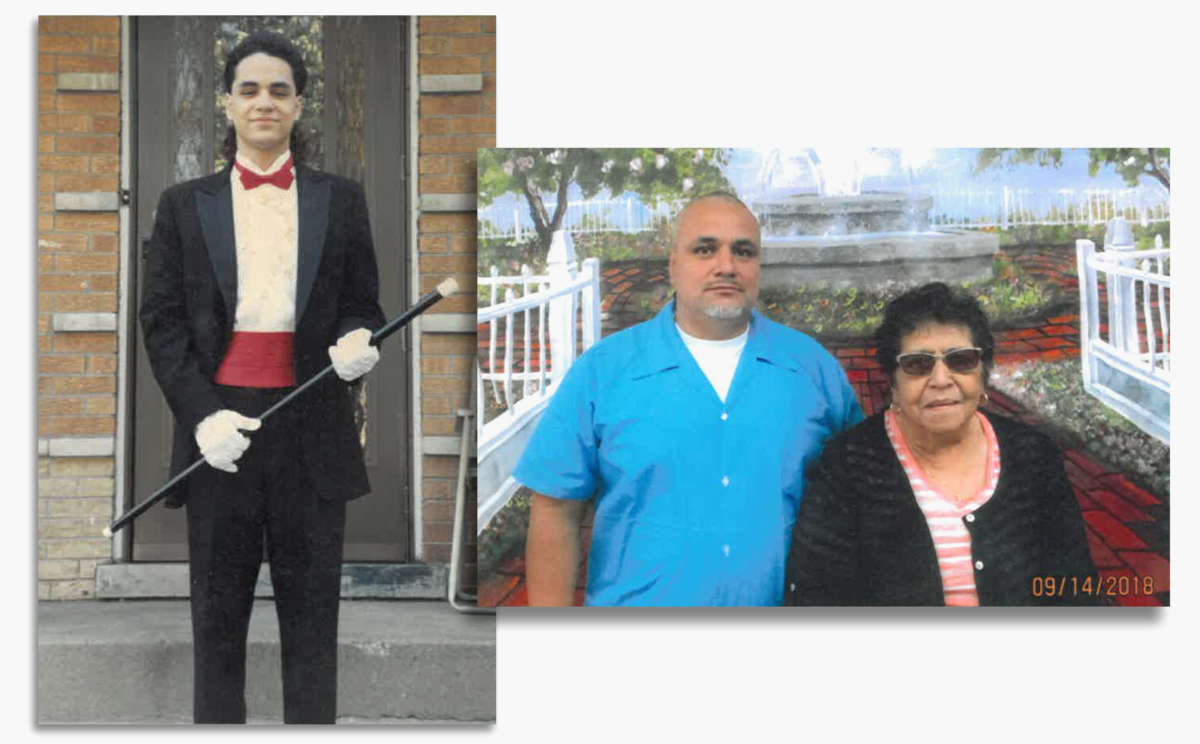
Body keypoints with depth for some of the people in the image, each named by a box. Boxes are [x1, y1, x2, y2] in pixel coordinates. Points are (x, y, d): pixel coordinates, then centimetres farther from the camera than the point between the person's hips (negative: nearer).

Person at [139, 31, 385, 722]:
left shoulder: (341, 200, 8)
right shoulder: (185, 205, 7)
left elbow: (364, 307, 12)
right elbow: (161, 321, 4)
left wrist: (357, 343, -13)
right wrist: (201, 413, -10)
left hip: (312, 429, 0)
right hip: (219, 429, 0)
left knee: (311, 612, 6)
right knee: (218, 613, 8)